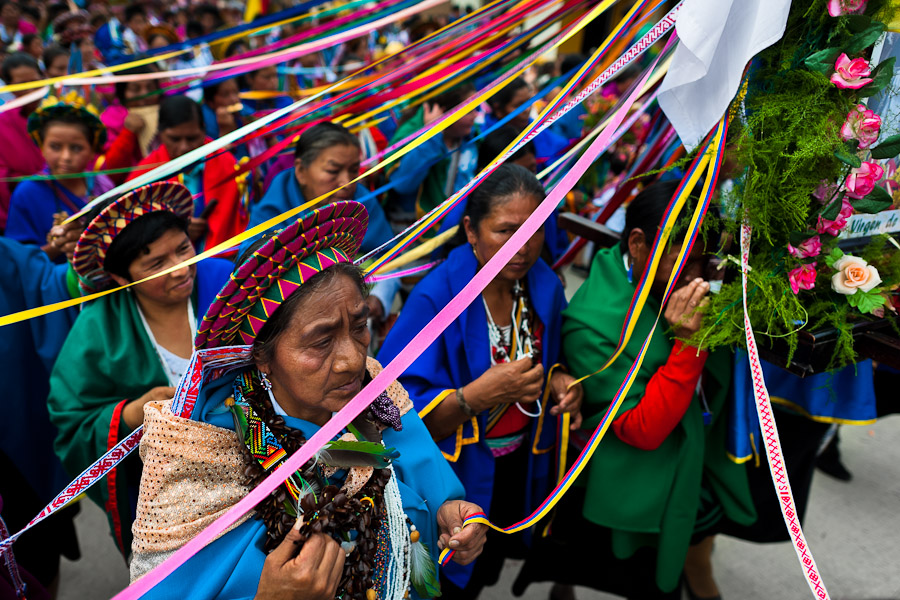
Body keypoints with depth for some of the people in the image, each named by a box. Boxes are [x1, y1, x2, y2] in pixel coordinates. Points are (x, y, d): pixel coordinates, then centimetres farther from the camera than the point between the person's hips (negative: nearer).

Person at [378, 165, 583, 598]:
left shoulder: (544, 285, -9)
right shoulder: (435, 298, -26)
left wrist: (559, 381, -12)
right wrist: (476, 396, -38)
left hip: (518, 472, 5)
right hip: (454, 480, -5)